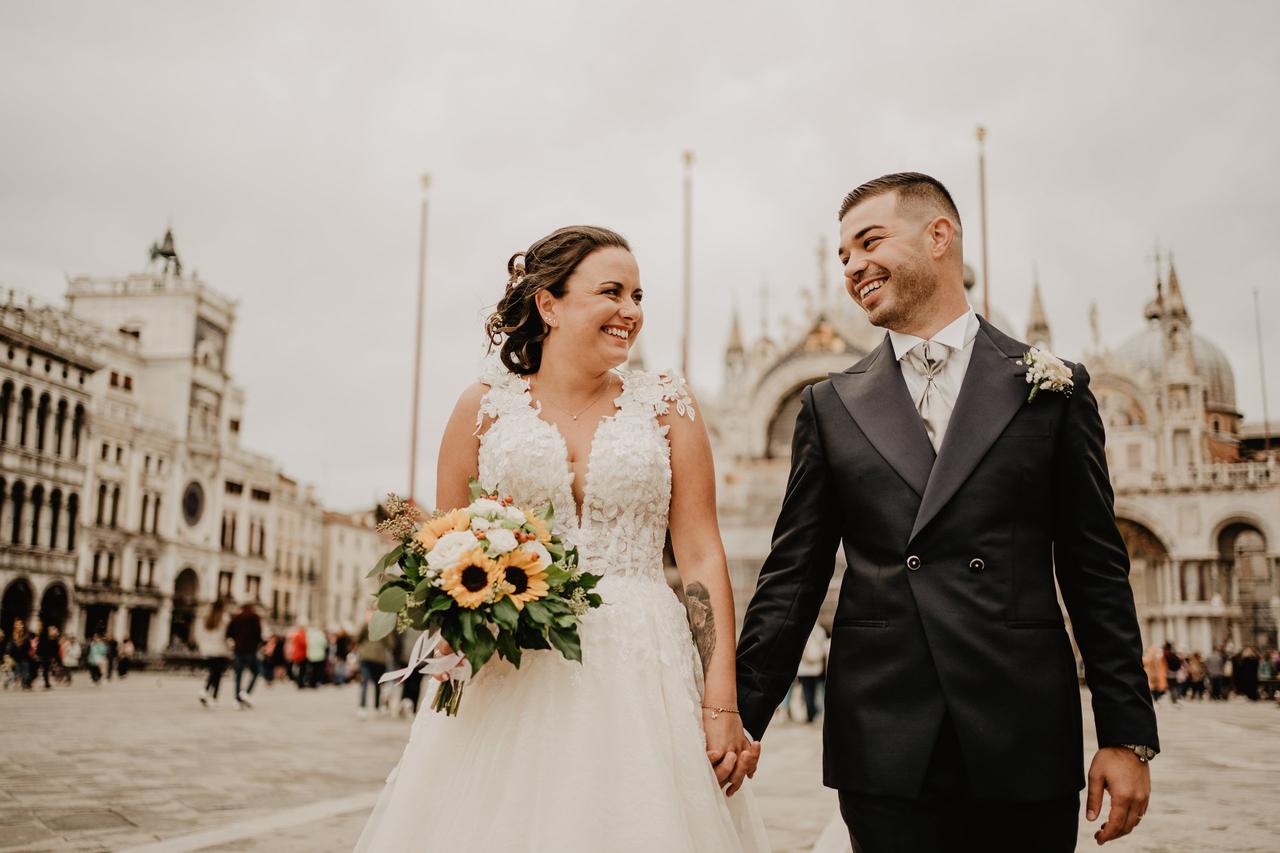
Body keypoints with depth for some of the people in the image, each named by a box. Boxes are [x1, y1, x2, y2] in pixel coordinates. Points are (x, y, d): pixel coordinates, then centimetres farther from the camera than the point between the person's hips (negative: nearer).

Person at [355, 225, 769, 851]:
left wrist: (723, 706, -6)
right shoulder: (485, 406, 6)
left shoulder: (665, 405, 6)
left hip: (639, 677, 0)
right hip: (505, 682, 0)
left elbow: (701, 555, 1)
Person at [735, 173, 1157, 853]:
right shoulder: (830, 406, 7)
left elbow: (1095, 571, 5)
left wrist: (1127, 734, 2)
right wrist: (739, 719, 1)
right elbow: (793, 578, 6)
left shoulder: (1055, 389, 5)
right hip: (883, 749, 1)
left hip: (1026, 743, 0)